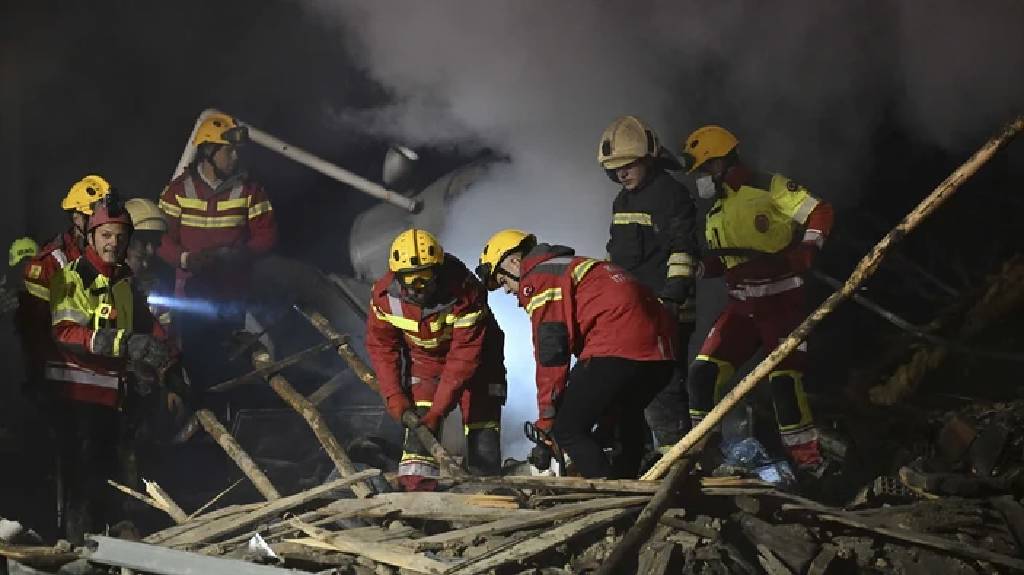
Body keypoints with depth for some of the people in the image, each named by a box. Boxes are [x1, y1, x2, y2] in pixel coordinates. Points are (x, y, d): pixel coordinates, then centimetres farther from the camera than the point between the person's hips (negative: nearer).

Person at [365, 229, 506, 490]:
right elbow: (381, 344, -9)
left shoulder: (465, 292, -35)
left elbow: (464, 355, -32)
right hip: (424, 359, 3)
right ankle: (414, 489, -14)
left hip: (476, 361, -3)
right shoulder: (385, 293, -22)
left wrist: (439, 409, -34)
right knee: (418, 421, -13)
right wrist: (394, 395, -20)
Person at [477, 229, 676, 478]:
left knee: (568, 431, -3)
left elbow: (551, 354, -6)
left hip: (618, 350, -10)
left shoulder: (537, 278, 1)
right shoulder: (574, 264, 30)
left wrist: (545, 424, -1)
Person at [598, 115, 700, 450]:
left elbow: (683, 252, -16)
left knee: (663, 388, -14)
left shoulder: (671, 194, -8)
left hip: (664, 312, -9)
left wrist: (672, 297, -23)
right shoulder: (623, 200, 19)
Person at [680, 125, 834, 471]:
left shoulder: (768, 188, -6)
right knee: (703, 371, -3)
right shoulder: (718, 212, 18)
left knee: (784, 380, -12)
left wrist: (803, 254, -22)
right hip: (741, 305, 7)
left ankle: (809, 462, -2)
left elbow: (819, 213, -9)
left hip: (782, 302, -7)